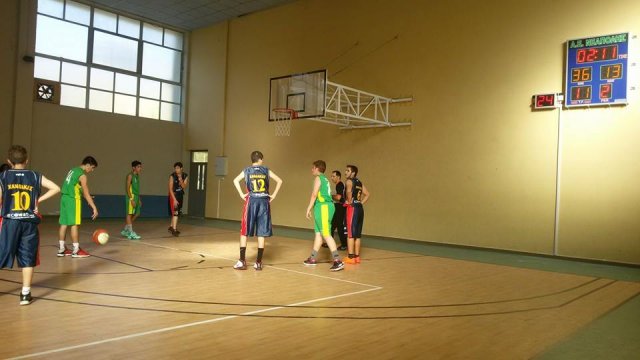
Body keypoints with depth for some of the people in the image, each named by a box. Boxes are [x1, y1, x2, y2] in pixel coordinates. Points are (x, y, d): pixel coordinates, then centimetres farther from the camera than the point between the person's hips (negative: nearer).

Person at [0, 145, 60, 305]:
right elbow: (56, 188, -3)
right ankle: (25, 294, 9)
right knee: (28, 259, 6)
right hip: (30, 223, 1)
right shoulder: (35, 176, 3)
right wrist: (39, 200, 3)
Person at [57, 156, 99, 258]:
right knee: (74, 224, -4)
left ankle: (62, 249, 16)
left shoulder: (73, 170, 14)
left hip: (64, 197, 9)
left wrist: (88, 198, 27)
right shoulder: (82, 175, -13)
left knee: (64, 223, 10)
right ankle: (76, 250, -1)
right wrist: (94, 208, -17)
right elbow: (86, 194, -16)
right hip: (73, 199, -9)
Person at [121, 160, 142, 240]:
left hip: (136, 197, 9)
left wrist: (139, 199, 18)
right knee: (130, 214, -7)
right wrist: (131, 199, -21)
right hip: (131, 197, -9)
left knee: (136, 214, 10)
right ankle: (131, 233, -8)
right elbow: (127, 188, -14)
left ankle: (125, 230, 21)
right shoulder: (130, 175, -9)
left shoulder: (137, 176, 16)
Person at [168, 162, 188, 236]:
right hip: (173, 195, -6)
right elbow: (170, 189, -17)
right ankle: (174, 229, -12)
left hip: (180, 195, 6)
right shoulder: (172, 176, -15)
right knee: (175, 212, -13)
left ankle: (171, 227, 33)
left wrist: (181, 181, -28)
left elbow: (184, 187, -7)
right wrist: (174, 199, -23)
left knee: (177, 213, 16)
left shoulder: (185, 176, -2)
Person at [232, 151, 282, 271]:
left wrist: (242, 194, -4)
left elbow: (236, 180, -9)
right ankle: (258, 262, 7)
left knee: (244, 232, 6)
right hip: (264, 201, 1)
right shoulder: (266, 170, 9)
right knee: (261, 233, 5)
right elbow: (279, 181, 4)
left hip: (252, 201, -1)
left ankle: (242, 261, 3)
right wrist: (273, 195, 6)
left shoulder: (247, 170, 6)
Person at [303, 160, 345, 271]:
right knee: (318, 233, 15)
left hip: (323, 207, -10)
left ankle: (338, 261, -17)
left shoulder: (318, 178, -6)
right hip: (324, 207, 10)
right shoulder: (325, 179, 20)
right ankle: (313, 259, 25)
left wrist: (308, 209, -10)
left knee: (326, 234, -12)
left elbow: (314, 194, -13)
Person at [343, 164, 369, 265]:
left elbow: (349, 191, -27)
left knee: (350, 234, -3)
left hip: (352, 208, -8)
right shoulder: (359, 182, 17)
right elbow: (367, 194, 21)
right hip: (360, 208, 8)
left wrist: (349, 201, -14)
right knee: (357, 235, 12)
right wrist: (361, 203, 15)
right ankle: (357, 256, 16)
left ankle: (350, 257, -2)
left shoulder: (349, 181, -7)